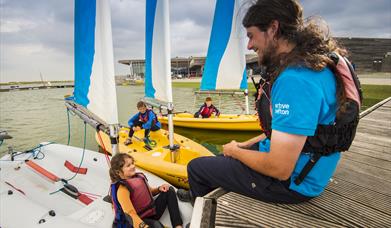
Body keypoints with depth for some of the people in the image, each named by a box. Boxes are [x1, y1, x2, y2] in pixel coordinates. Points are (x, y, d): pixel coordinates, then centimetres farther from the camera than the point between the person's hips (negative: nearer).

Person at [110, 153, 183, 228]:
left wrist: (159, 189, -1)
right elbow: (131, 214, -26)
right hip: (140, 220, -9)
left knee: (169, 190, 0)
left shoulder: (139, 177, 3)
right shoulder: (122, 189, -19)